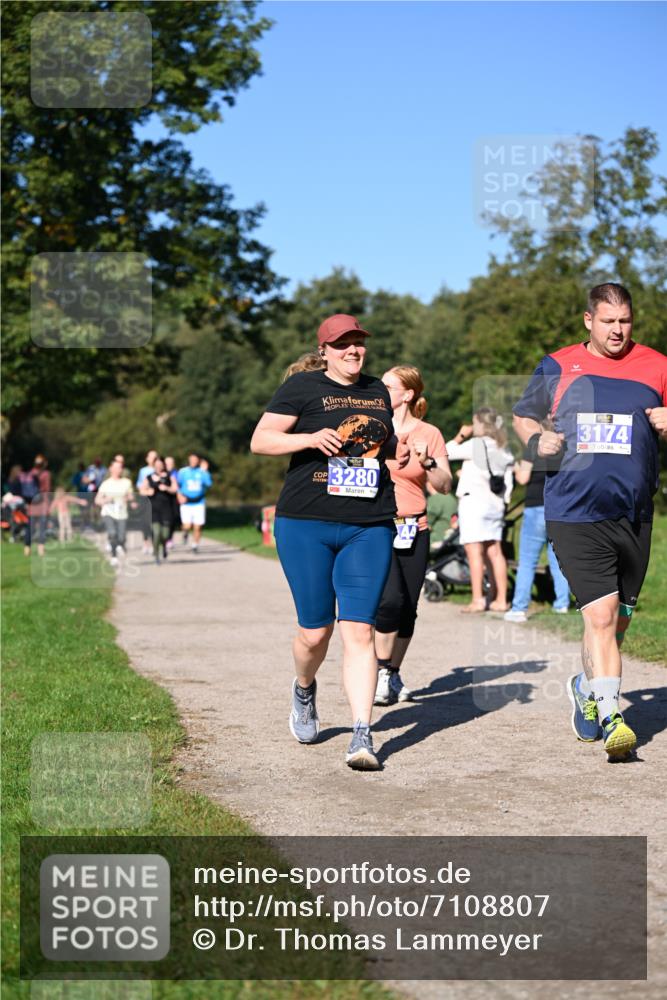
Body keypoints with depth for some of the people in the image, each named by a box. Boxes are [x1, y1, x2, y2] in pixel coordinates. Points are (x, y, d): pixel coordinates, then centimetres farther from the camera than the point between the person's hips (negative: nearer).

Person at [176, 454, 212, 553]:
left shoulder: (202, 472, 3)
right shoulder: (183, 472, 5)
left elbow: (209, 484, -11)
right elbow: (177, 486, 8)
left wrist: (205, 471, -16)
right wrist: (180, 495, -9)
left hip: (199, 503, 0)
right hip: (186, 504, 0)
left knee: (197, 527, -3)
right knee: (187, 526, -12)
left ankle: (195, 545, 15)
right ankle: (185, 531, 23)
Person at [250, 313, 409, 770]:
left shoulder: (378, 392, 17)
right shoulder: (303, 386, 2)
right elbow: (259, 441, -3)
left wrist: (397, 451, 11)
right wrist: (311, 438, -18)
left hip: (370, 528, 3)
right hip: (306, 525, -2)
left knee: (359, 630, -8)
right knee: (315, 630, 3)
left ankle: (363, 736, -9)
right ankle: (305, 689, 37)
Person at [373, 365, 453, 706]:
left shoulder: (428, 434, 4)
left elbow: (445, 486, -3)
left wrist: (427, 463, -19)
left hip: (413, 530, 1)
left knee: (407, 609, 4)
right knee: (390, 599, -20)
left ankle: (393, 675, 22)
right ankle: (382, 671, -6)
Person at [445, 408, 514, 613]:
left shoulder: (475, 445, -10)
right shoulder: (504, 450, 11)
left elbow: (447, 453, -5)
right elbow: (508, 483, 11)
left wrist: (461, 435, 5)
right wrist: (503, 503, 18)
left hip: (473, 501, -7)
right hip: (495, 504, 7)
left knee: (474, 551, -8)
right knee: (494, 551, 9)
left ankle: (477, 600, -12)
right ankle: (501, 600, 10)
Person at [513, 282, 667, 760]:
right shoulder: (557, 367, 6)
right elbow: (524, 416, 18)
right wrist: (537, 439, -3)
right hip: (574, 510, -3)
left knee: (616, 620, 14)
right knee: (601, 615, -14)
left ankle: (587, 688, 39)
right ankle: (612, 718, -11)